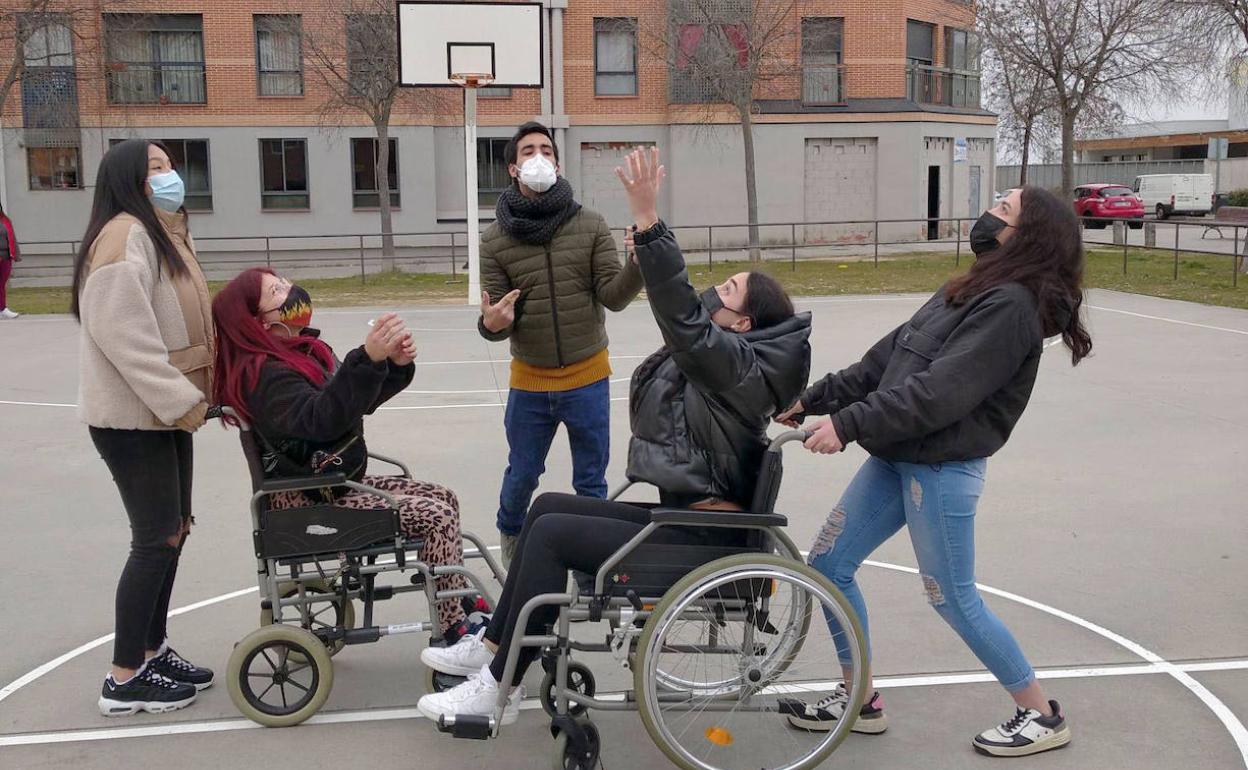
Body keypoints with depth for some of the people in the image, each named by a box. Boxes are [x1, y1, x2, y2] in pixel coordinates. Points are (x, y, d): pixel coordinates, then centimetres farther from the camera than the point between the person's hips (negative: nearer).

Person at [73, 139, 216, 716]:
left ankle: (152, 649, 26)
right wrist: (180, 400, -22)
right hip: (131, 416, -10)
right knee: (157, 537, -7)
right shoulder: (124, 236, -15)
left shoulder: (166, 235, 17)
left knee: (172, 530, 13)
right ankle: (125, 679, 4)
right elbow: (121, 333, -24)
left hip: (165, 409, 10)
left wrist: (190, 394, 9)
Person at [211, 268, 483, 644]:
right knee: (437, 517, -17)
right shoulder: (263, 373, -20)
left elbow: (355, 400, 15)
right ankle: (454, 637, -11)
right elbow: (321, 419, -37)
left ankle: (463, 610, 14)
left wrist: (396, 365, -4)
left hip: (337, 483, 10)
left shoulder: (304, 350, 10)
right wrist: (368, 359, -47)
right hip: (306, 504, -10)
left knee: (443, 497, 8)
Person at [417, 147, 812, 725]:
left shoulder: (740, 366, -19)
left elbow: (682, 314, -32)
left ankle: (498, 688, -3)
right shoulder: (717, 360, 9)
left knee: (551, 533, -13)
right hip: (682, 514, 10)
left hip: (702, 538, -10)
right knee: (547, 506, 10)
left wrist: (646, 217, -36)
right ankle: (493, 646, 16)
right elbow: (689, 308, 14)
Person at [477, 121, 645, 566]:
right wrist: (491, 324, -27)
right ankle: (510, 541, 41)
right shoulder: (496, 240, -3)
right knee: (521, 476, 14)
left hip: (588, 378, 0)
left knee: (591, 481, 11)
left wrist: (640, 264, -30)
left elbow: (613, 296, -10)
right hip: (529, 382, 0)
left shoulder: (590, 227, -4)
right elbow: (495, 320, -3)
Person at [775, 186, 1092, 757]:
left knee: (953, 599, 2)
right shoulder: (970, 291, 13)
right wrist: (814, 399, 9)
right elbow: (886, 359, 13)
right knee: (828, 565, 10)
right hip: (895, 458, 9)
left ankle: (1042, 716, 22)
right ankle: (859, 698, 25)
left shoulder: (1010, 305, -16)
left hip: (944, 469, -9)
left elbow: (939, 391, -25)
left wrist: (849, 423, -24)